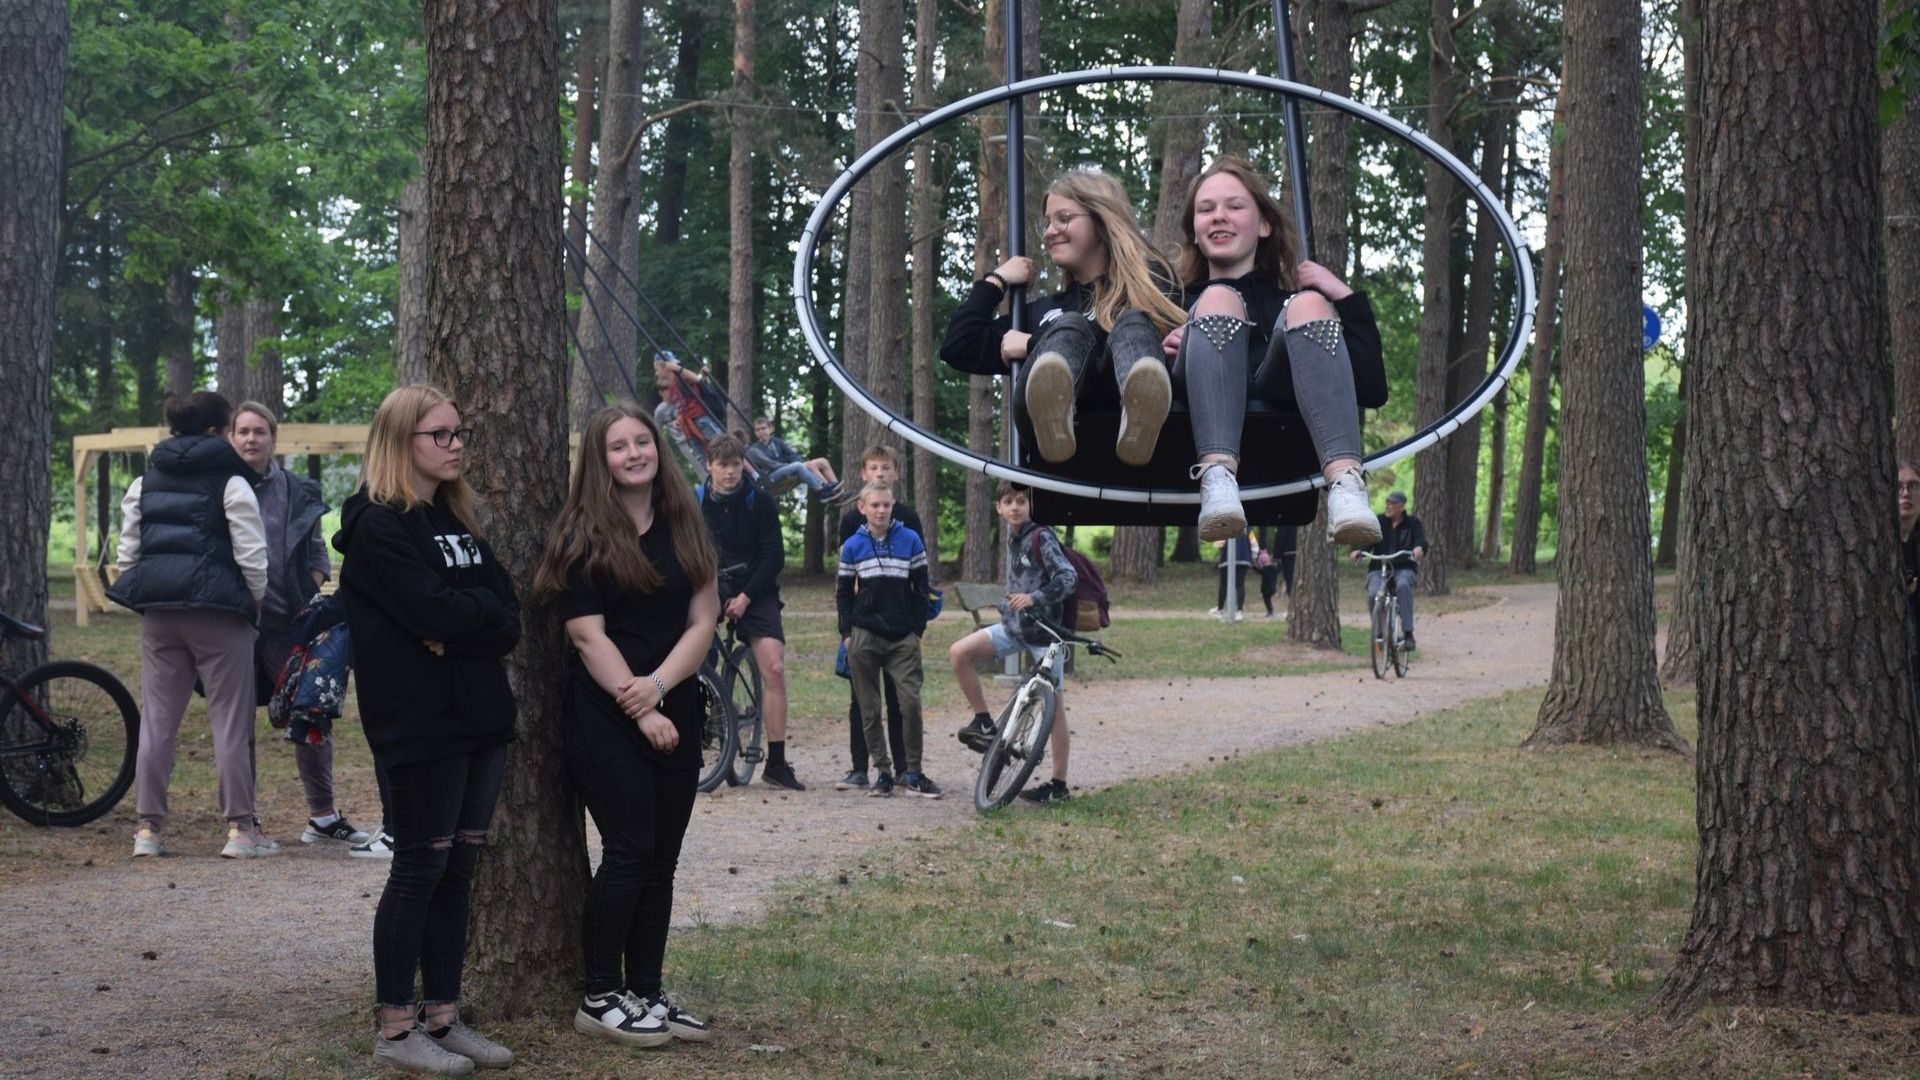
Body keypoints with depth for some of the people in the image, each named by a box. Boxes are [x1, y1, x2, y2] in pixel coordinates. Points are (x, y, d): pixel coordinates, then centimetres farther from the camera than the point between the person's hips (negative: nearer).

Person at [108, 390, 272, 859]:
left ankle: (148, 827, 9)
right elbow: (252, 556, -9)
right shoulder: (231, 482, -5)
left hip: (158, 610, 5)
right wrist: (255, 601, 6)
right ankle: (240, 827, 1)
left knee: (157, 719, 8)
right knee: (231, 719, 1)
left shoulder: (145, 482, 12)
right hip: (218, 609, -5)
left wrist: (146, 597, 17)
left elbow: (127, 553, 10)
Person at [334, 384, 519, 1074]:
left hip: (479, 716, 8)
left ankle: (443, 1018, 17)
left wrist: (457, 628, -13)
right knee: (420, 870, -2)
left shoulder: (456, 520, 15)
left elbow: (509, 621, 5)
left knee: (457, 871, 10)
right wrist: (482, 609, -4)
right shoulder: (378, 527, -10)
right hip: (421, 724, -8)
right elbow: (435, 613, -22)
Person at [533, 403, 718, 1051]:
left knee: (660, 861, 6)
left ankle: (646, 994, 13)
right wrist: (639, 711, -16)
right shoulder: (583, 538, -3)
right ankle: (600, 1000, 2)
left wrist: (657, 686, -12)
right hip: (606, 722, -5)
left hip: (674, 715, 5)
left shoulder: (684, 527, 10)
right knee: (629, 854, -8)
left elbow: (703, 619, 4)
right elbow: (588, 637, -9)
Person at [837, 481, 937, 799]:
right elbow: (843, 593, 10)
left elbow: (920, 588, 7)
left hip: (903, 638, -1)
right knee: (869, 709, 3)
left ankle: (912, 772, -1)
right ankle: (883, 772, 10)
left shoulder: (910, 540, 4)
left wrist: (918, 629, 0)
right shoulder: (852, 547, 6)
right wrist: (847, 633, 2)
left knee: (911, 703, -10)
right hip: (864, 638, 1)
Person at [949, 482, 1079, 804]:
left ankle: (1059, 785, 3)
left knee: (1054, 704, -2)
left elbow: (1068, 578, -22)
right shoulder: (1012, 536, 10)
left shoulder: (1042, 537, -13)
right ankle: (983, 723, 2)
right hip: (1014, 624, 7)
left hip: (1043, 630, -7)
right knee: (959, 653, -10)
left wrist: (1034, 598, -31)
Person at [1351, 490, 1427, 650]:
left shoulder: (1412, 523, 8)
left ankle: (1408, 633, -34)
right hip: (1379, 568, 1)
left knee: (1403, 585, -37)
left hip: (1404, 568, -1)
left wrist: (1419, 549, -32)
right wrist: (1359, 551, -24)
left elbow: (1422, 541, -7)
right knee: (1373, 594, -30)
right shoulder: (1378, 522, 10)